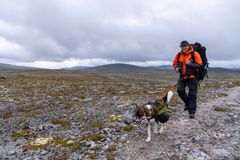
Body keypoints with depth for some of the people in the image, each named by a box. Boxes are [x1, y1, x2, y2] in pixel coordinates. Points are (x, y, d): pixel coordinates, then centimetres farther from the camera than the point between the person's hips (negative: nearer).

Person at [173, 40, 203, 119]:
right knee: (180, 90, -10)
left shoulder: (195, 54, -7)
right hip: (182, 77, 4)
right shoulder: (178, 55, 5)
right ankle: (187, 103, 18)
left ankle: (192, 112, 10)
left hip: (192, 77, -3)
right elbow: (175, 63, 17)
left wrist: (190, 64, -22)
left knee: (192, 95, -1)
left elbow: (200, 65, -8)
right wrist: (176, 68, -4)